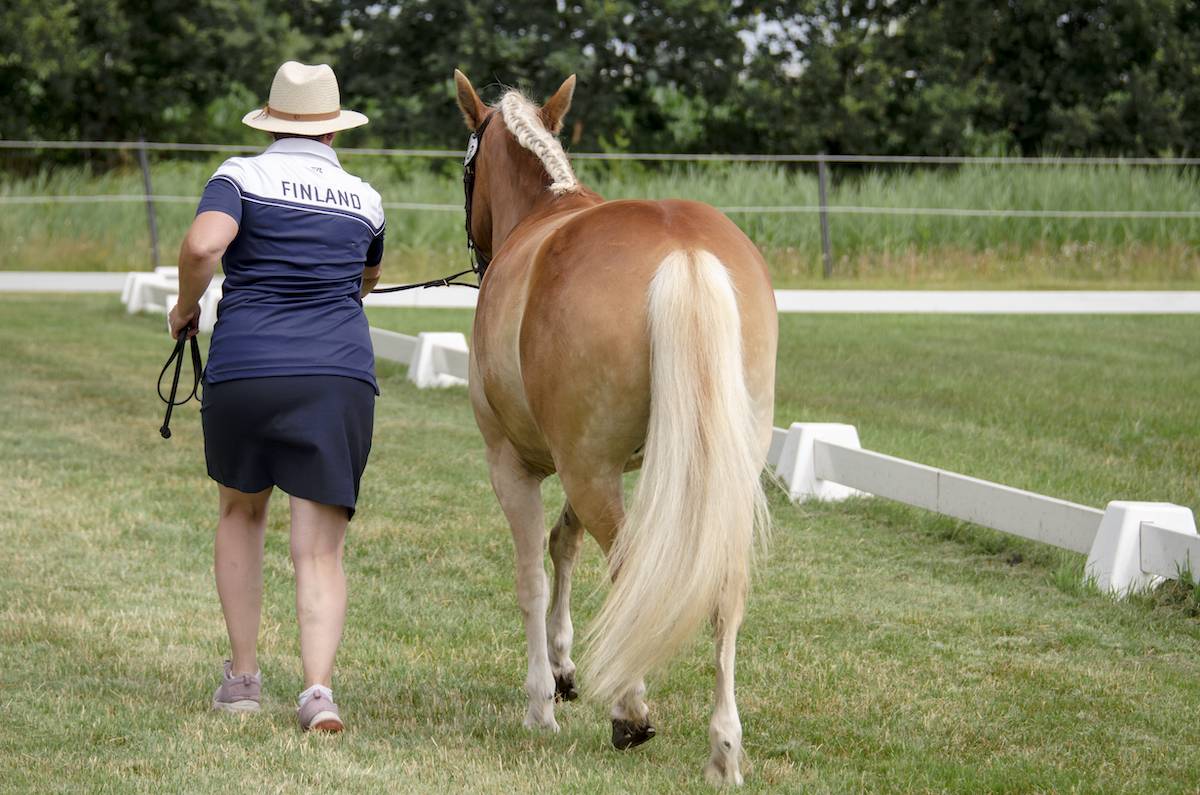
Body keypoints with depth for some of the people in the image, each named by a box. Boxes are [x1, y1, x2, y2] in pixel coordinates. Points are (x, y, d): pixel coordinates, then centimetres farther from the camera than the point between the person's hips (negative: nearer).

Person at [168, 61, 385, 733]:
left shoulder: (242, 176, 2)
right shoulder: (365, 199, 12)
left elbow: (202, 246, -17)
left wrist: (187, 306, 1)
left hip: (243, 369, -1)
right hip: (341, 374, 1)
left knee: (242, 513, 24)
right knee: (321, 549, 3)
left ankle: (243, 675, 23)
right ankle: (319, 686, -18)